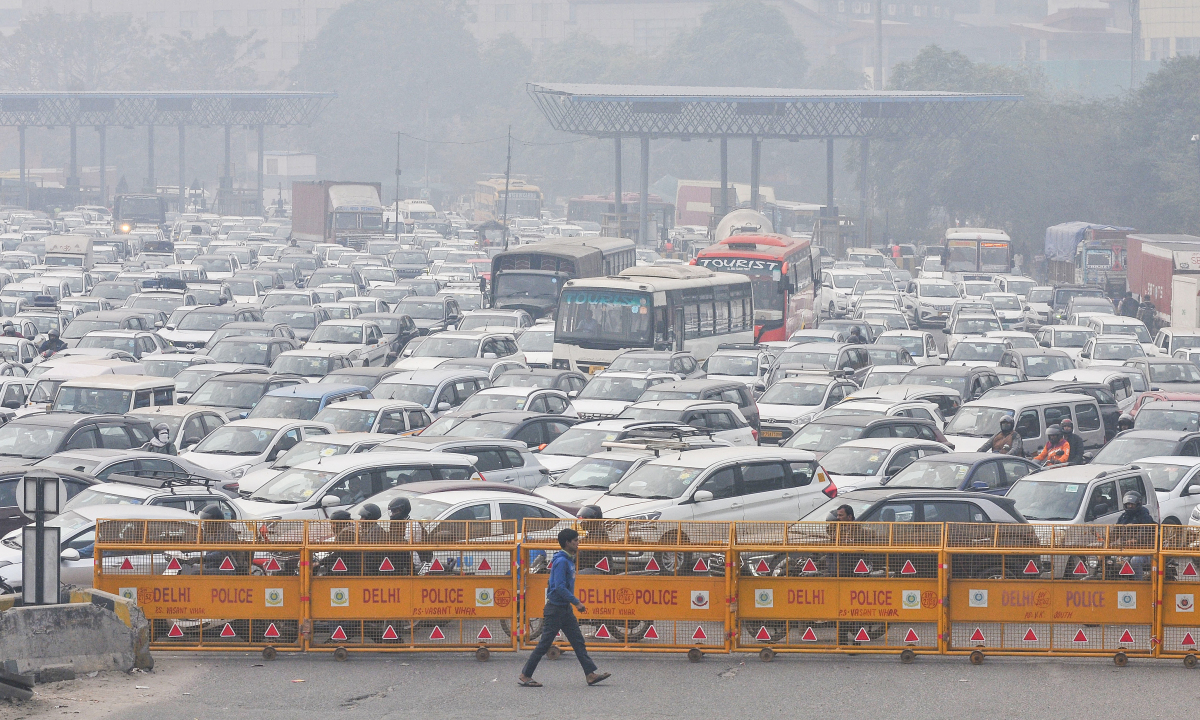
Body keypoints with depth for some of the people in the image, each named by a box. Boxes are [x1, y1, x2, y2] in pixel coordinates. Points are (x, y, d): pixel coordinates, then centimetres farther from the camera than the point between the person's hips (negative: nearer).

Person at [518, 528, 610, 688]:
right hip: (555, 608, -10)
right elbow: (560, 587, -24)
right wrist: (576, 602, -21)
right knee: (544, 644, -3)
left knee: (578, 641, 6)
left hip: (565, 609, 10)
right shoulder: (561, 561, -18)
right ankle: (524, 676, 4)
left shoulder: (569, 560, 12)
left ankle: (591, 674, 5)